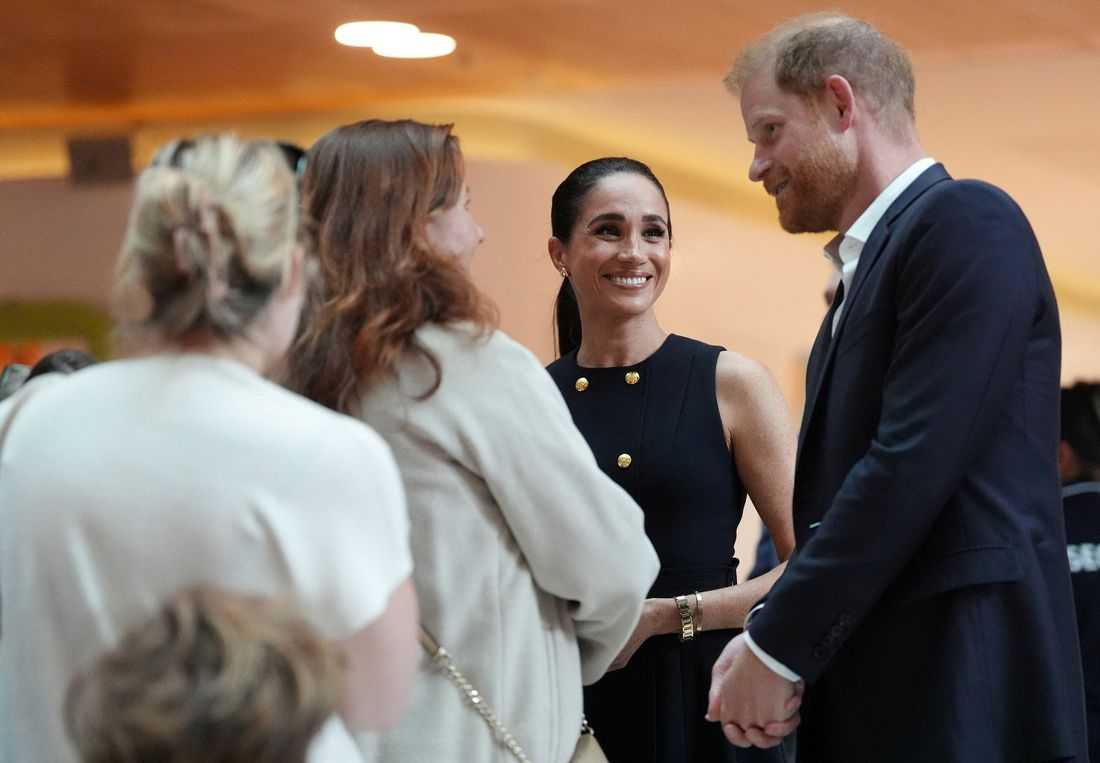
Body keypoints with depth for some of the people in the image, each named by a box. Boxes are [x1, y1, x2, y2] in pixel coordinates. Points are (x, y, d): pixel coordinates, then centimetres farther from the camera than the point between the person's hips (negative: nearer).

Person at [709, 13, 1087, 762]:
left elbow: (915, 462, -18)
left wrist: (779, 647, -13)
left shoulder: (967, 223, -9)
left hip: (959, 692, -8)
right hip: (873, 690, 8)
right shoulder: (869, 265, 20)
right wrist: (769, 638, 0)